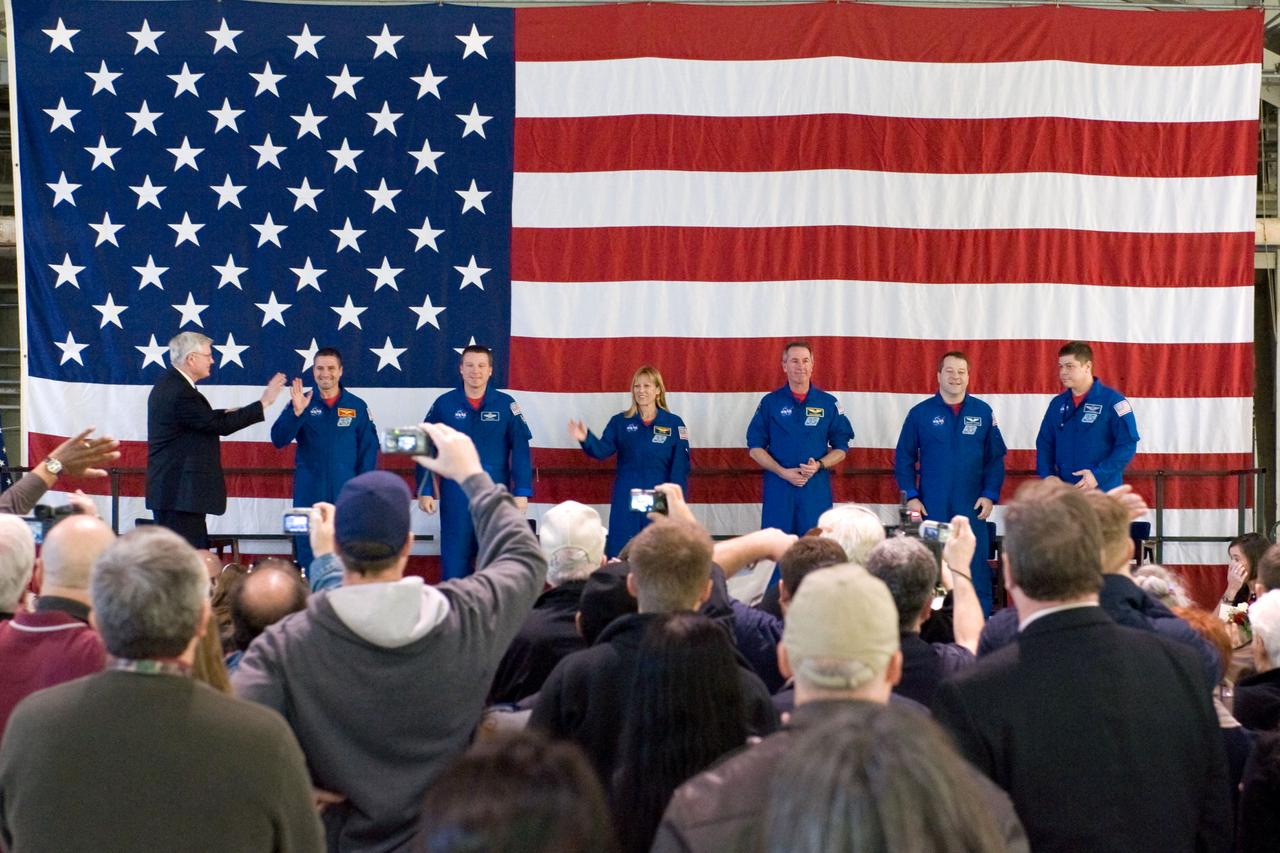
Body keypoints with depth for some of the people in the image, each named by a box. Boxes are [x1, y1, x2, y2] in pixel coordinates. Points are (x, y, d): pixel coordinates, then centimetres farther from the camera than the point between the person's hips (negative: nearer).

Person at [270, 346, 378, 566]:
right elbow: (278, 440, -6)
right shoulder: (301, 403, 4)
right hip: (308, 493, 0)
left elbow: (369, 449, 6)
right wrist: (296, 412, -21)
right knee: (307, 555, 3)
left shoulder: (357, 406, 5)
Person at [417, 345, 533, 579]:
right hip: (455, 497, 0)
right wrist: (425, 491, -2)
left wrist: (522, 492, -6)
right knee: (454, 560, 4)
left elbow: (520, 450, 0)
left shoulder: (505, 404, 1)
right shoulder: (444, 404, 2)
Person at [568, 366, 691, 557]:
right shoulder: (619, 421, 5)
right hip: (625, 498, 1)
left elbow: (680, 466, -1)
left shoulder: (674, 423, 1)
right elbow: (602, 449, -7)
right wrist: (586, 439, -27)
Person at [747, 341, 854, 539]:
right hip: (778, 490, 0)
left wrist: (818, 465, -11)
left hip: (816, 490, 0)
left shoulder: (828, 404, 6)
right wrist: (783, 472, -10)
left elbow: (841, 448, 9)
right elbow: (755, 447, 5)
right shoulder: (770, 402, 5)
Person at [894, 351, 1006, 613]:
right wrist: (911, 496, -4)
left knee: (977, 570, 0)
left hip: (972, 509, 1)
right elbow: (904, 458, 4)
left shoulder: (983, 412, 5)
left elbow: (996, 458, 7)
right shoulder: (920, 413, 3)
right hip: (931, 508, 0)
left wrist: (990, 494, -3)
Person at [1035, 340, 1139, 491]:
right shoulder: (1057, 404, 12)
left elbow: (1128, 444, -11)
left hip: (1103, 493, -5)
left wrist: (1099, 475, -20)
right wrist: (1048, 476, -1)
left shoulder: (1112, 401, -6)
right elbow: (1044, 444, 16)